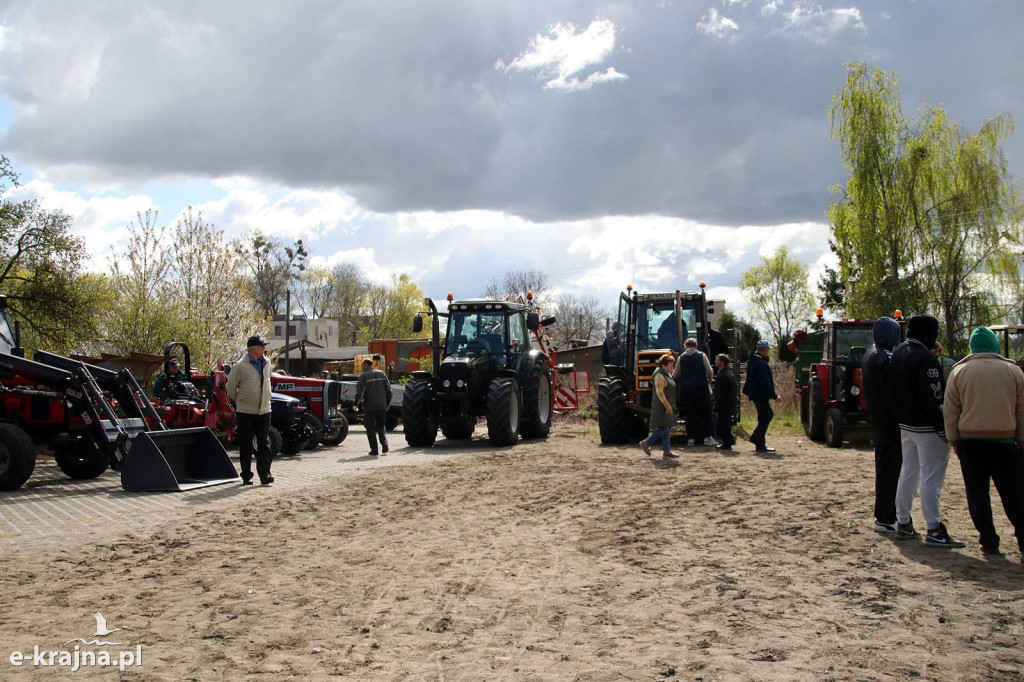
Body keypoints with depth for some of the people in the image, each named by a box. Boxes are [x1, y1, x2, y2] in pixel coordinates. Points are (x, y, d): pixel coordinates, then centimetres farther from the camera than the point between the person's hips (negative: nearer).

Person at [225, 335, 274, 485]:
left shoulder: (267, 363, 7)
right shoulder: (240, 366, -9)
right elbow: (230, 387, 1)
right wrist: (239, 401, 10)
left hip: (264, 411, 4)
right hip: (245, 412, -4)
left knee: (264, 444, -2)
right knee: (245, 445, 4)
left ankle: (264, 474, -1)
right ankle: (246, 476, 12)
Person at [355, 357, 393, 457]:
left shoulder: (363, 376, -8)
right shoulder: (382, 374, 7)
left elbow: (359, 391, -14)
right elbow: (389, 390, 7)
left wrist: (356, 403, -2)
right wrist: (388, 403, 16)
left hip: (369, 406, -4)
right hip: (382, 406, 4)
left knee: (371, 428, 5)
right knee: (381, 425, 19)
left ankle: (374, 450, 2)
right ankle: (384, 443, -2)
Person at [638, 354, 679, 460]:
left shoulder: (668, 375, 16)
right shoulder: (659, 376, -15)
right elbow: (659, 393, -22)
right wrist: (667, 406, -24)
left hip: (667, 405, 10)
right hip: (661, 406, -10)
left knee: (667, 428, 7)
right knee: (663, 428, -10)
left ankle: (666, 451, 8)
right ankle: (646, 443, 1)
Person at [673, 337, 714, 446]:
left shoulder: (681, 358, 6)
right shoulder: (701, 356, 2)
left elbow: (675, 375, 7)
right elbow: (710, 372, -3)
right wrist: (709, 382, 14)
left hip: (686, 389, 2)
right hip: (701, 387, -2)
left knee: (690, 413, 6)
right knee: (705, 412, 5)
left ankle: (691, 437, 4)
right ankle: (706, 437, -2)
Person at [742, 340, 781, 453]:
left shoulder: (752, 360, 10)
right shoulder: (761, 364, -22)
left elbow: (749, 378, 22)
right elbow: (765, 383, -24)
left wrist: (746, 390, 31)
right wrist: (774, 396, -21)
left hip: (755, 393, 10)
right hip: (761, 395, -10)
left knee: (769, 415, 21)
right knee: (764, 419, -3)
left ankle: (755, 437, 23)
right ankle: (760, 445, 2)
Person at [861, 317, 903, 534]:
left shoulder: (869, 355, 11)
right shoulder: (886, 360, -20)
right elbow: (892, 396, -22)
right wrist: (902, 421, -17)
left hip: (878, 424, 10)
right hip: (891, 426, -10)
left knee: (884, 469, 17)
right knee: (891, 471, -3)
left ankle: (883, 515, 25)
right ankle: (885, 519, 2)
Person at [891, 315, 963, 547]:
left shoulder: (898, 353, 9)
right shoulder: (925, 358, -20)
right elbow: (933, 397, -22)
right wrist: (943, 429, -18)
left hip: (905, 424, 9)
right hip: (927, 427, -9)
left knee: (908, 472, 16)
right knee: (931, 477, -6)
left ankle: (903, 523, 21)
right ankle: (934, 530, -4)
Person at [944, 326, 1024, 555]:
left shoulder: (959, 371, 0)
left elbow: (950, 412, 1)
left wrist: (953, 441, 10)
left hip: (970, 440, -1)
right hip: (1005, 440, 1)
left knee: (977, 492, 6)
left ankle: (988, 541, 6)